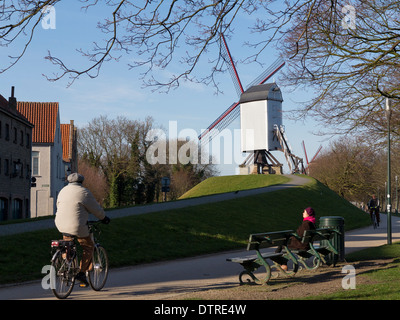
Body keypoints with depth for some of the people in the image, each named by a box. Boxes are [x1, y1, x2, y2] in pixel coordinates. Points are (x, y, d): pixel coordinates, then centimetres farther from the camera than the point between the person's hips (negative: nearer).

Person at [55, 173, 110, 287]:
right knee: (88, 247, 9)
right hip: (77, 226, -6)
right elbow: (95, 208, 0)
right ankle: (81, 272, 2)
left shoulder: (63, 191, 12)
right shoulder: (83, 192, -7)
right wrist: (103, 218, 17)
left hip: (61, 225, 6)